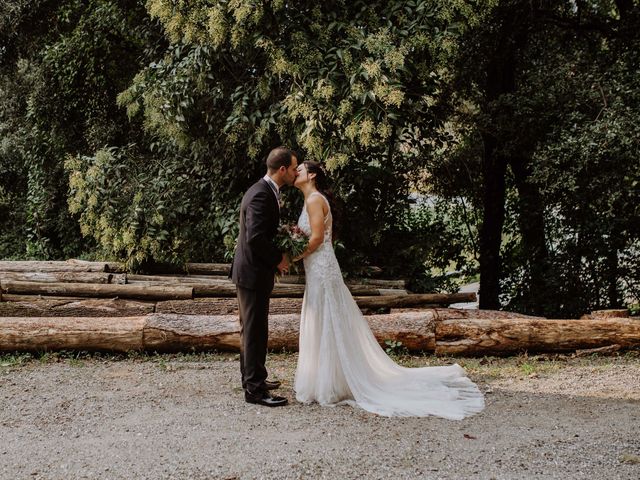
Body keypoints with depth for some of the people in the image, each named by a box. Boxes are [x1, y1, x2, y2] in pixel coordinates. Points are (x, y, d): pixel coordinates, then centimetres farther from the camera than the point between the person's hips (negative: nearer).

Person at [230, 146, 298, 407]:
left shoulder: (265, 191, 11)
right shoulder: (261, 195, -22)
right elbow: (255, 237, -28)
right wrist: (278, 259, -16)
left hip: (251, 272, 10)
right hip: (253, 273, -10)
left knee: (252, 329, 19)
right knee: (255, 330, -5)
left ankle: (252, 378, 31)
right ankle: (254, 389, 1)